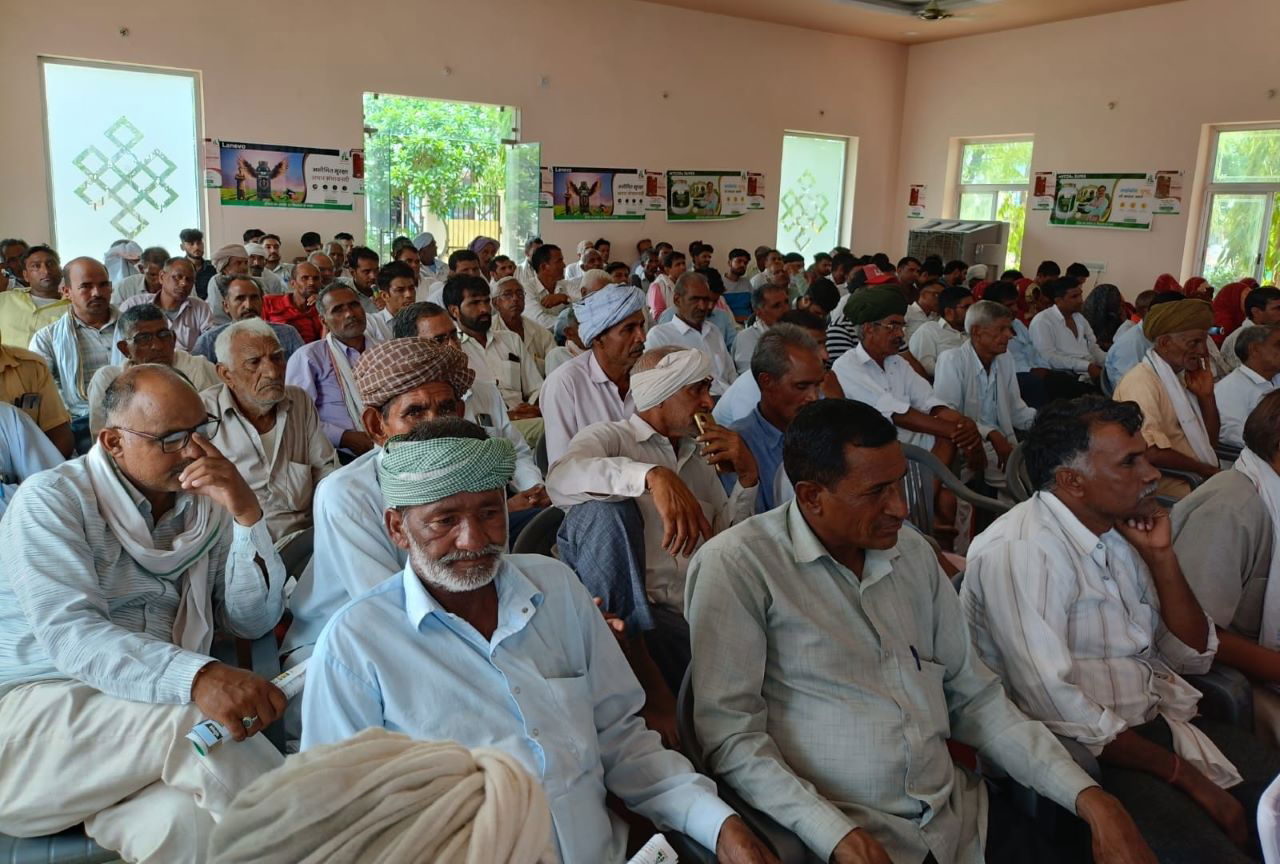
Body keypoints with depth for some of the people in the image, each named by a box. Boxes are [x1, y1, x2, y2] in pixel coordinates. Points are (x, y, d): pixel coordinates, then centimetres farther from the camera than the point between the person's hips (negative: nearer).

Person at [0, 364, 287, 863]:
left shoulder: (207, 507, 12)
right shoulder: (52, 499, -2)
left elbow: (253, 622, 6)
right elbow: (69, 633, -18)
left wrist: (247, 515, -9)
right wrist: (198, 677, -36)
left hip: (152, 718, 3)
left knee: (195, 822, -32)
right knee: (198, 722, -31)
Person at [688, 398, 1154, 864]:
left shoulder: (912, 551, 10)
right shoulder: (735, 565, -11)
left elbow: (974, 697, 12)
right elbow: (730, 732, -13)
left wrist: (1087, 796, 2)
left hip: (960, 818, 6)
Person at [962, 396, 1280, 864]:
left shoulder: (1118, 531, 9)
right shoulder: (1016, 551, -18)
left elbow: (1194, 655, 14)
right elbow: (1054, 706, -24)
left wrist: (1160, 556, 0)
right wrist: (1185, 776, -16)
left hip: (1162, 724, 9)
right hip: (1087, 756, -8)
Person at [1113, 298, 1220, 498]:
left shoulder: (1182, 377, 14)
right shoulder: (1141, 382, -14)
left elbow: (1210, 443, 19)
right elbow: (1151, 453, -25)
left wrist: (1206, 396, 4)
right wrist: (1207, 470, -10)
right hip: (1168, 485, -9)